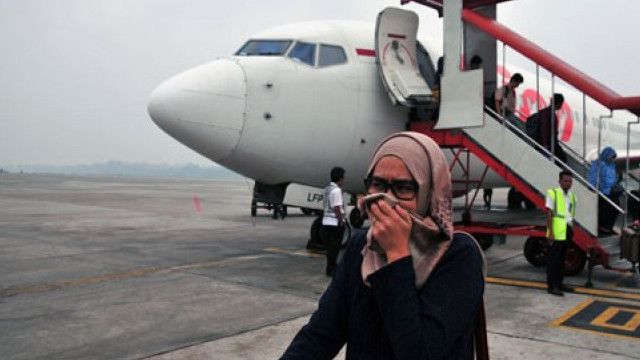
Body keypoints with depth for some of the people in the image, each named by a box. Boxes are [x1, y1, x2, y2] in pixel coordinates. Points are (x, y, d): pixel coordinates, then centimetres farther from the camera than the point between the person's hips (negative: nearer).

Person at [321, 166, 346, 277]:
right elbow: (336, 208, -21)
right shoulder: (336, 190, -18)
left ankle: (331, 268, 26)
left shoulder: (327, 188, 10)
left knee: (331, 247, 17)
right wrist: (341, 221, -13)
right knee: (334, 247, 1)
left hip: (326, 221, 9)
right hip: (335, 223, -9)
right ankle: (331, 269, 8)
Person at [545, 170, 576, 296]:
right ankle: (551, 285, -1)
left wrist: (572, 231, 16)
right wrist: (550, 232, -17)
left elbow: (571, 216, 20)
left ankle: (559, 283, 23)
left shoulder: (572, 196, 15)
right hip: (556, 232, -7)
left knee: (562, 258, 14)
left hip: (567, 231, 7)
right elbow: (549, 214, -11)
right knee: (553, 258, -4)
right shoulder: (553, 193, -5)